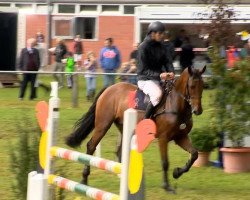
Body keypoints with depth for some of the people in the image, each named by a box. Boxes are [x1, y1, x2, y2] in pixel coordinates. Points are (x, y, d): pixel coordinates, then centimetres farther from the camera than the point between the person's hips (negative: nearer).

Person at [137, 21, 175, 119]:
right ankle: (145, 120, -26)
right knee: (157, 94, -34)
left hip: (159, 78, 7)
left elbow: (166, 62, 9)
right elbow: (144, 70, -16)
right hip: (145, 80, -7)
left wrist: (171, 72, -14)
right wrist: (159, 75, -29)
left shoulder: (161, 46, 7)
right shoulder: (143, 47, -13)